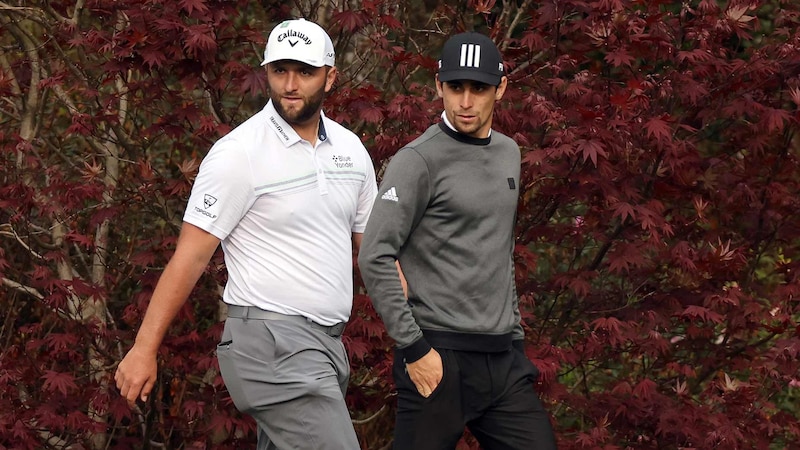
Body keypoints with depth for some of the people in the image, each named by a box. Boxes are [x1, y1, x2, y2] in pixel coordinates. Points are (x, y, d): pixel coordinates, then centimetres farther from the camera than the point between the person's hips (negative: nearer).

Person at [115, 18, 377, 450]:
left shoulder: (350, 149, 10)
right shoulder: (239, 154, -10)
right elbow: (190, 256, -10)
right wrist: (144, 349, -12)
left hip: (326, 344, 7)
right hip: (272, 343, -7)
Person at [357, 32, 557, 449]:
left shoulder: (508, 153, 15)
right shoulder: (418, 161, -9)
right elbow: (375, 258, -15)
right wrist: (413, 348, -17)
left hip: (504, 360, 7)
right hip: (440, 359, -7)